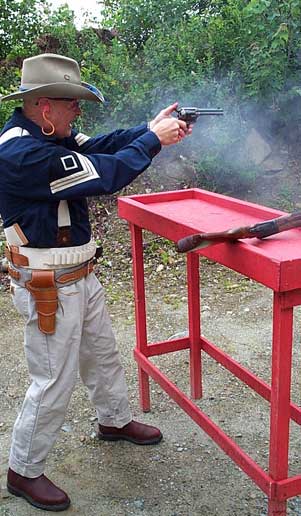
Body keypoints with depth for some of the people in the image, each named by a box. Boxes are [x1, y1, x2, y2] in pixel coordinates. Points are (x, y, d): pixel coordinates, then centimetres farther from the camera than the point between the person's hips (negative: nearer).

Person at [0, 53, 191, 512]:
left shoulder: (47, 137, 3)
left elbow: (100, 146, 5)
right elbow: (104, 174, -27)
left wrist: (150, 128, -7)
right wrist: (154, 139, -16)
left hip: (81, 278, 10)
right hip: (50, 291, -10)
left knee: (103, 353, 25)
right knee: (54, 385, 4)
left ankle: (115, 420, 49)